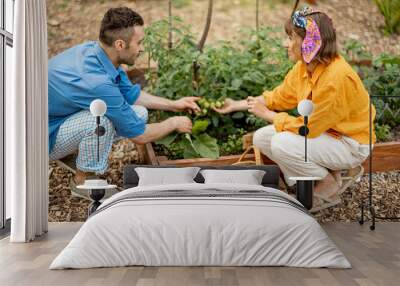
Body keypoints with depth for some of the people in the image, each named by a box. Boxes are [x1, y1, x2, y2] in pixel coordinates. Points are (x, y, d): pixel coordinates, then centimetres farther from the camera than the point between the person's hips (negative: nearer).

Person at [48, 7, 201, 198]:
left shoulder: (96, 51, -9)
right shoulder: (98, 83, -35)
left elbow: (131, 94, 11)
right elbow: (139, 135, -22)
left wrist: (173, 104, 5)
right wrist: (174, 123, -6)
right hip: (45, 138, -8)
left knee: (138, 113, -3)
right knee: (102, 119, -35)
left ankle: (73, 153, 11)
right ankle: (82, 182, -9)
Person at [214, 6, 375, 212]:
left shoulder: (336, 78, -30)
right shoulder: (303, 67, -6)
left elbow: (307, 127, -25)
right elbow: (280, 96, 9)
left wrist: (267, 115, -14)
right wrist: (237, 105, 8)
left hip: (350, 144, -8)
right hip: (323, 132, 8)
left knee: (282, 145, -27)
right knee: (261, 138, -3)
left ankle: (330, 188, -3)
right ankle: (328, 173, 4)